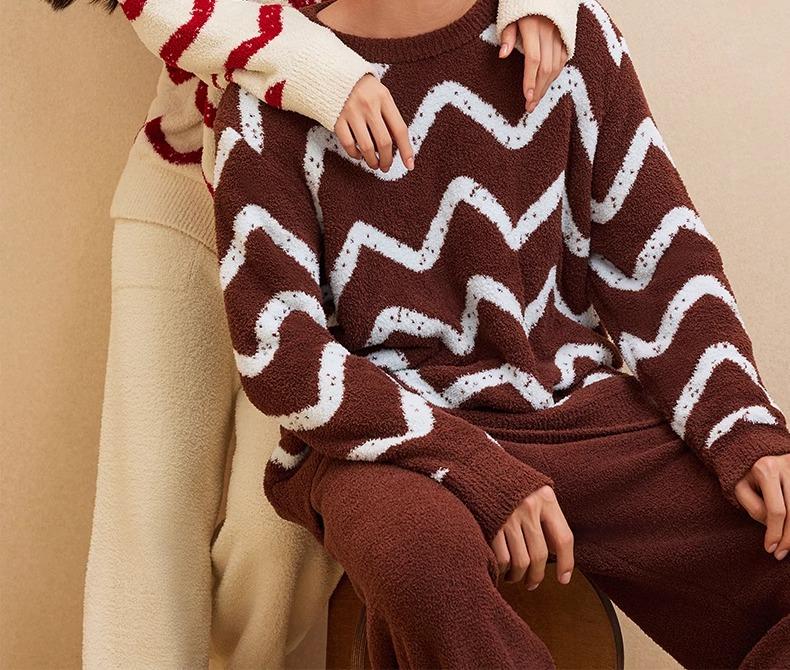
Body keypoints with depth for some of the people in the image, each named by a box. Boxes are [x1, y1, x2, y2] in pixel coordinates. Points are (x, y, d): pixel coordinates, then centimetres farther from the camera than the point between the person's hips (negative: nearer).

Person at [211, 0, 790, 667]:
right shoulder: (272, 98, -4)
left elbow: (659, 252, 7)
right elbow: (277, 352, -9)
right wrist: (477, 473, -19)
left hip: (581, 407, 4)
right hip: (383, 435, -3)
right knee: (419, 554, -38)